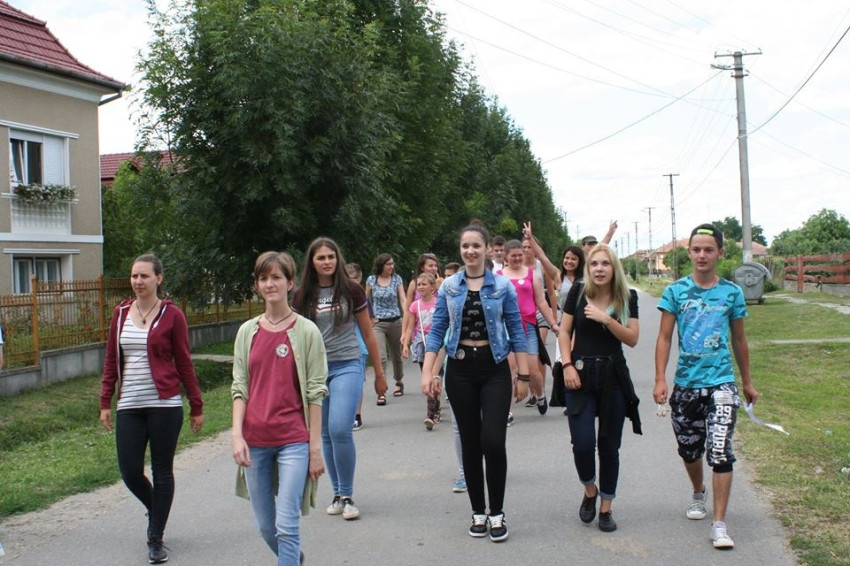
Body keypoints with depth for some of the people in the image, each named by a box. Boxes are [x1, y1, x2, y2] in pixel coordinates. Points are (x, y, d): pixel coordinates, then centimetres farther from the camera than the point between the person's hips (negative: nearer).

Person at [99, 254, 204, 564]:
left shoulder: (172, 315, -3)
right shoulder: (121, 313, 8)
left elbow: (184, 363, 1)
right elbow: (111, 361, 13)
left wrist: (196, 406, 2)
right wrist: (105, 402, 9)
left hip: (164, 405, -3)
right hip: (129, 407, 3)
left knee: (162, 471, 4)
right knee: (130, 472, 2)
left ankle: (156, 539, 17)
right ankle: (155, 510, 34)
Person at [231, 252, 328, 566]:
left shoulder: (306, 331, -3)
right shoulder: (247, 332, 6)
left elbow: (315, 393, -4)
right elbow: (239, 388, 6)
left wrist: (315, 448, -6)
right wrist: (237, 435, -6)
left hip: (293, 440, -4)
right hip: (255, 441, 4)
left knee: (286, 525, -9)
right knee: (265, 525, 13)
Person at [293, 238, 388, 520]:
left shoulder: (351, 291, 0)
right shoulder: (302, 296, 5)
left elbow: (368, 334, 6)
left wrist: (379, 373, 9)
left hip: (346, 367, -3)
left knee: (340, 430, -16)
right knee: (326, 434, 8)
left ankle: (347, 496, -2)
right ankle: (338, 493, 21)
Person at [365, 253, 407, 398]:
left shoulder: (397, 279, 2)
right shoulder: (371, 280, 0)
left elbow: (403, 300, -2)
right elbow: (366, 300, 11)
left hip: (395, 322, 2)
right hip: (378, 323, -2)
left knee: (396, 355, 16)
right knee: (381, 357, -15)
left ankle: (399, 383, 39)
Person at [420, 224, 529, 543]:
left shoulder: (502, 286, -1)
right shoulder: (449, 287, 3)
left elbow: (516, 331, 2)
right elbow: (437, 331, 3)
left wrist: (524, 374, -2)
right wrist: (427, 372, -6)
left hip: (494, 368, -2)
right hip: (460, 369, 2)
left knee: (493, 441, -10)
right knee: (470, 443, 8)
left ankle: (497, 513, 7)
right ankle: (478, 512, 21)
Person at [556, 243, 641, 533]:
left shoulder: (627, 297, 1)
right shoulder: (578, 292, -1)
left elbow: (632, 339, -4)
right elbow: (564, 331, 2)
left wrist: (606, 319, -17)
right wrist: (567, 365, -8)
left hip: (613, 376, 1)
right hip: (581, 374, -1)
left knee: (609, 446, 6)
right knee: (582, 443, -9)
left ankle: (606, 508, 20)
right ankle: (589, 491, 21)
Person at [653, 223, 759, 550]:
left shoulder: (732, 293, 1)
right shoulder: (676, 291, -1)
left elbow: (739, 340, 11)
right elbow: (664, 338, -3)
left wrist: (748, 382, 17)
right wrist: (660, 380, -12)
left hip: (721, 382, -1)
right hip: (686, 384, 1)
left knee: (720, 452, -12)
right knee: (689, 449, 17)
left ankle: (719, 524, -7)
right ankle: (698, 493, 46)